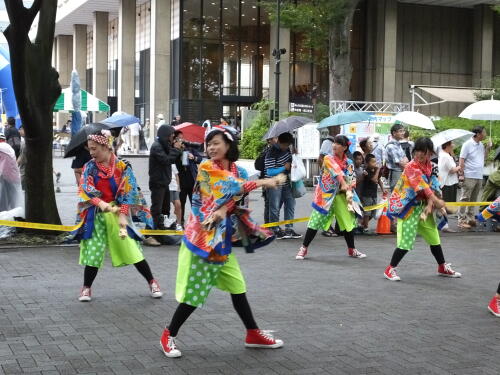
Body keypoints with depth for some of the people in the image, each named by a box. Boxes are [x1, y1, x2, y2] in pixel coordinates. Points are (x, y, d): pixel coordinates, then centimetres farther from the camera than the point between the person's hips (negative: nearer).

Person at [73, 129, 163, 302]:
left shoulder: (122, 167, -5)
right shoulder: (89, 167, 2)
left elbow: (128, 192, -8)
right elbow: (86, 190, -9)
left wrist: (123, 215, -18)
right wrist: (100, 203, -27)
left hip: (118, 213, -2)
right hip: (96, 215, 2)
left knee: (131, 249, -2)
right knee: (93, 251, 1)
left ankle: (152, 282, 12)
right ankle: (86, 287, 17)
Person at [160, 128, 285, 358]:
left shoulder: (238, 172, 8)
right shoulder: (206, 168, -9)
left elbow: (239, 200, -7)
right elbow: (232, 186, -21)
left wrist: (223, 210, -26)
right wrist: (265, 182, -23)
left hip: (223, 239, 6)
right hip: (202, 238, -6)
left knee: (237, 287, 12)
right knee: (194, 292, -3)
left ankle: (253, 334, 23)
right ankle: (168, 336, 12)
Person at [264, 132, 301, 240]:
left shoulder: (286, 149, 4)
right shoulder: (272, 153, -20)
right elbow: (270, 172, -23)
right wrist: (284, 168, -19)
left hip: (286, 183, 8)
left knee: (290, 204, 8)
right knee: (275, 207, 0)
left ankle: (289, 229, 14)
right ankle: (276, 230, 10)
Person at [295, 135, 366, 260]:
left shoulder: (349, 163, 4)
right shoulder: (328, 159, -9)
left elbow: (352, 180, 4)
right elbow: (336, 172, -22)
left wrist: (349, 190, -15)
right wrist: (343, 184, -35)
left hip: (341, 196, 4)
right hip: (325, 195, -4)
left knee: (348, 221, 7)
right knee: (316, 221, -6)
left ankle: (352, 250, 23)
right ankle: (303, 249, 3)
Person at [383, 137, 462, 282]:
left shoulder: (429, 166, 5)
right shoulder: (411, 167, -18)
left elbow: (432, 187, -2)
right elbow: (423, 188, -24)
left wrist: (430, 204, -16)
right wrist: (437, 202, -24)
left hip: (423, 206, 8)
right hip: (408, 207, -8)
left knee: (434, 236, 14)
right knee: (406, 240, -9)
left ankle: (443, 267, 30)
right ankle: (390, 269, 4)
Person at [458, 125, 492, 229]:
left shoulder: (481, 145, 12)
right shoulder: (468, 144, -8)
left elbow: (484, 158, 18)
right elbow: (461, 161, -9)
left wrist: (488, 148, 7)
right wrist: (461, 175, -13)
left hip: (479, 177, 7)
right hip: (469, 177, -7)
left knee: (474, 199, 11)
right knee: (465, 199, -4)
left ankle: (470, 218, 18)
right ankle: (461, 220, -3)